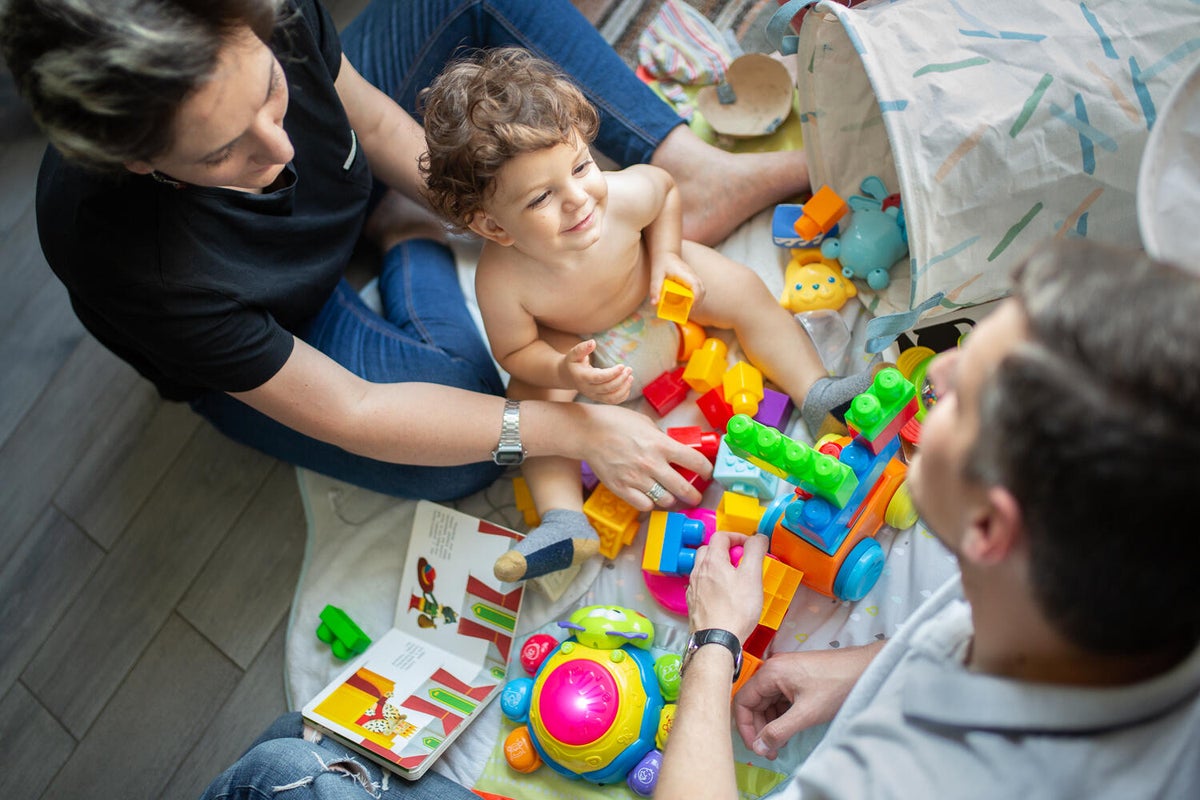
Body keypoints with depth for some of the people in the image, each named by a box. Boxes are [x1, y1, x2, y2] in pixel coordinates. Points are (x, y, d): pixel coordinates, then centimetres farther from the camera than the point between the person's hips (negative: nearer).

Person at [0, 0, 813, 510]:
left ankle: (699, 173, -13)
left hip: (347, 189, 5)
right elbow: (342, 412, -35)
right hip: (260, 343, -4)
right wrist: (575, 429, -35)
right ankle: (408, 241, 0)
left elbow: (373, 119, -10)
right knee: (461, 462, -28)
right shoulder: (131, 259, -44)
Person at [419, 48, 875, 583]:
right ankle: (563, 519, -18)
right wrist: (566, 372, -42)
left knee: (746, 292, -7)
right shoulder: (501, 280, -42)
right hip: (571, 341, -2)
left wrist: (666, 255, -21)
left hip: (654, 294, 2)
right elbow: (516, 352, -24)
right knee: (530, 399, -23)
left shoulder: (624, 197, -38)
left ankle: (815, 390, 3)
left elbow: (664, 186, -12)